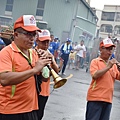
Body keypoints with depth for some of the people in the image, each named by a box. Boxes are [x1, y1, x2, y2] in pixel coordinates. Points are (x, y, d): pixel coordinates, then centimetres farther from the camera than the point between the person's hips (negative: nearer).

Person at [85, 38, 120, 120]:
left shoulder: (113, 64, 12)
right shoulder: (95, 61, -2)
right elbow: (95, 75, -17)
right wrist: (108, 67, -16)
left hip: (108, 99, 5)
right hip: (95, 98, -5)